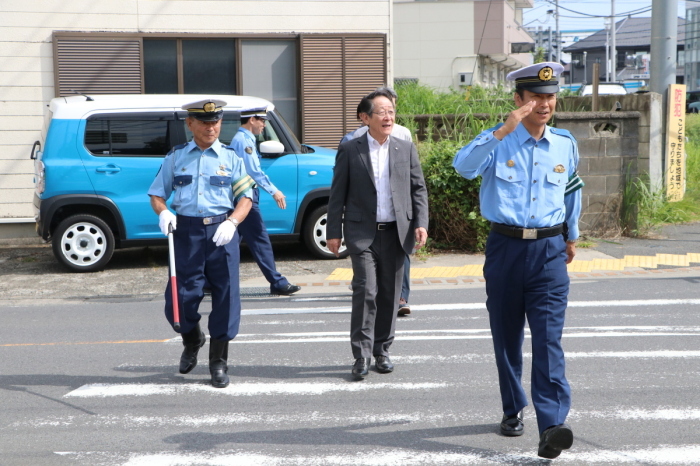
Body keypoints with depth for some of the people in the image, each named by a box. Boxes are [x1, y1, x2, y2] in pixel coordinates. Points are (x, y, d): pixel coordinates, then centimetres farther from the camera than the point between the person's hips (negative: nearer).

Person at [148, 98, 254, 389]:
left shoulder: (230, 158, 9)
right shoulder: (176, 157, 12)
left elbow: (246, 197, 5)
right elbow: (157, 193, 13)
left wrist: (231, 222, -13)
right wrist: (163, 213, -9)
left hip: (221, 232, 0)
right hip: (186, 231, 0)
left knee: (226, 296, 0)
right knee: (180, 298, -1)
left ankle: (218, 362, 15)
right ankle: (192, 341, 32)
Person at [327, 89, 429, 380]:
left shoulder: (406, 149, 10)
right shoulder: (349, 150, 2)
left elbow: (418, 189, 11)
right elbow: (338, 193, 3)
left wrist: (420, 223, -2)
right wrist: (334, 231, -2)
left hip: (396, 233, 3)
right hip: (362, 233, -3)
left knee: (389, 294, 8)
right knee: (365, 292, -10)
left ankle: (382, 351, 21)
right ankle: (362, 354, -2)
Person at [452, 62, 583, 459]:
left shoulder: (566, 144, 7)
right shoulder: (499, 141, -3)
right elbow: (464, 166, -24)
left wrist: (572, 237, 32)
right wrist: (502, 132, -31)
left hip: (549, 252, 1)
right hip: (505, 249, -1)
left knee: (549, 340, -10)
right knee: (506, 337, 11)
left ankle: (552, 426, -15)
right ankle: (513, 410, 29)